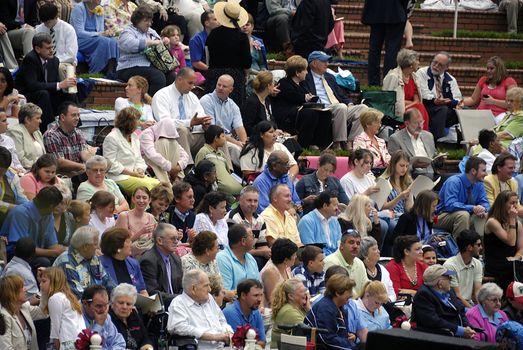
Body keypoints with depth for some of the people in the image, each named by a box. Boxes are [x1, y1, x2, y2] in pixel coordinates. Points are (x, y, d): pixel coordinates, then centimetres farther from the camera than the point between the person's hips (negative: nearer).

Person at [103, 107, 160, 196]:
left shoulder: (134, 137, 20)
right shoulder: (111, 138, -7)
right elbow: (111, 164, -13)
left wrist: (140, 170, -1)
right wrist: (131, 173, -15)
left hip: (135, 175, 8)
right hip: (119, 177, -8)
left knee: (157, 184, -18)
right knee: (147, 185, -30)